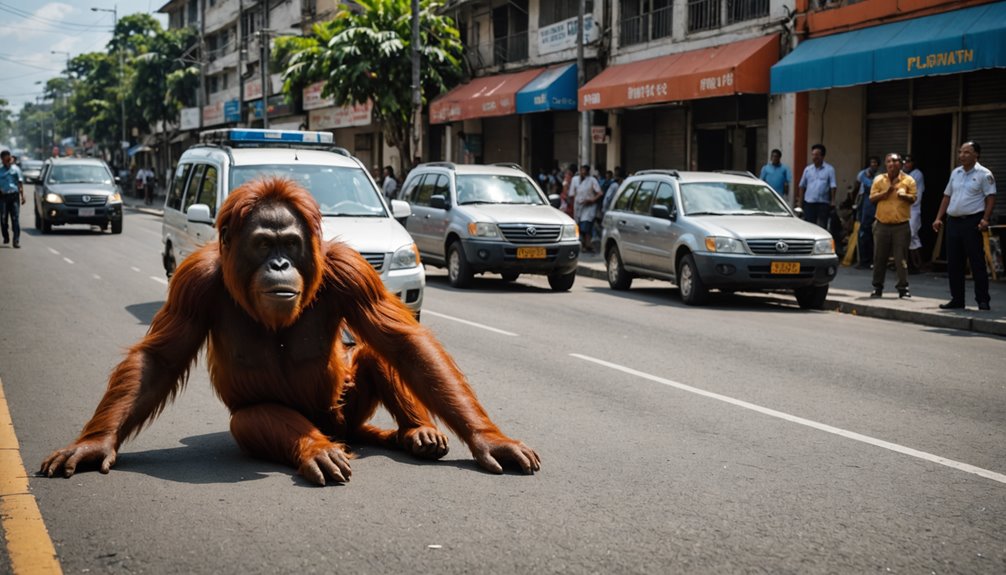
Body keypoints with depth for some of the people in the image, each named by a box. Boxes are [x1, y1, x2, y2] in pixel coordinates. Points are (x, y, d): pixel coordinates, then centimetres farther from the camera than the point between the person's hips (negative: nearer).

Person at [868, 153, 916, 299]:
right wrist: (887, 191, -12)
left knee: (901, 258, -3)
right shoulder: (879, 180, 8)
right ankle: (877, 287, 14)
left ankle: (903, 288, 3)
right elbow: (872, 198, 2)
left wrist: (903, 195, -21)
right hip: (882, 225, 2)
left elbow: (913, 198, 0)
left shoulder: (908, 180, 3)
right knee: (880, 257, 5)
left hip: (901, 225, -2)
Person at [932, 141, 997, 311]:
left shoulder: (983, 174, -4)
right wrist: (938, 218, 11)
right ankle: (957, 300, 16)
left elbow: (990, 197, -9)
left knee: (977, 263, -5)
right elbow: (947, 196, 18)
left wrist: (985, 219, -20)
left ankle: (983, 301, 0)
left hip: (972, 222, -7)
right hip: (953, 221, 7)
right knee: (953, 264, 8)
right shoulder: (955, 173, 15)